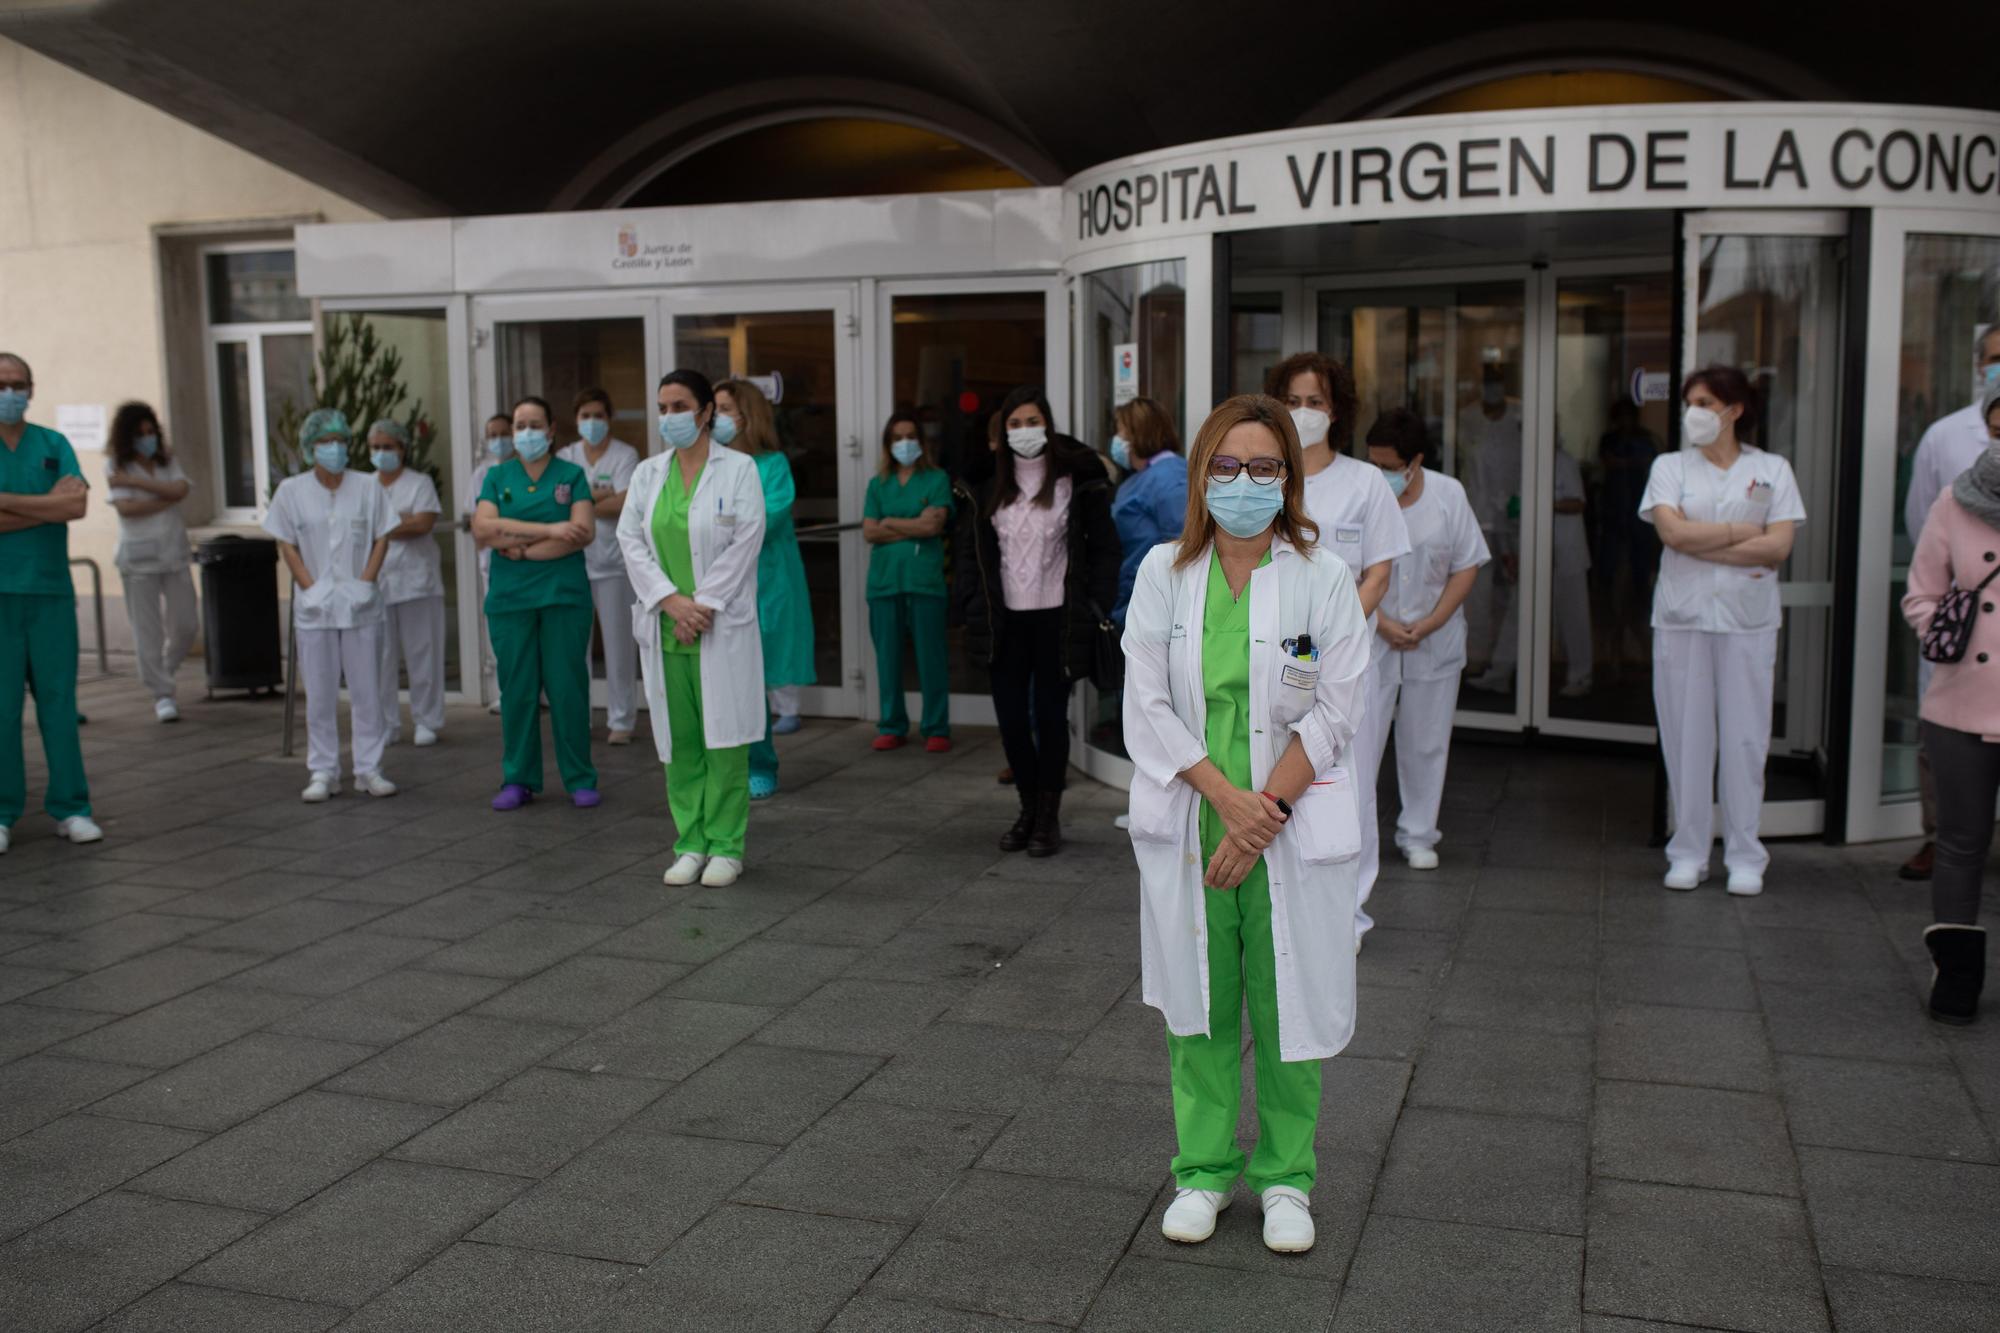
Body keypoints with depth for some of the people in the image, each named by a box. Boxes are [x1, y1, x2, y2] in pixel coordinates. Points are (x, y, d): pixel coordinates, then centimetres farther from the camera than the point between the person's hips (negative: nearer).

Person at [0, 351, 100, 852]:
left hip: (52, 590, 2)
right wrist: (53, 503, -8)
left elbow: (78, 503, -7)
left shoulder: (54, 445, 9)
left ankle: (70, 808, 8)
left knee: (58, 698, 3)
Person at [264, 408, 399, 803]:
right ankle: (323, 773, 13)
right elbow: (288, 546, 2)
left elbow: (382, 538, 4)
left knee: (367, 691, 4)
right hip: (314, 609, 0)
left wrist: (365, 583, -8)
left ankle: (369, 769, 13)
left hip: (362, 607, 0)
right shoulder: (291, 491, 2)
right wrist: (311, 588, -8)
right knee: (319, 694, 4)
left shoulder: (368, 489, 2)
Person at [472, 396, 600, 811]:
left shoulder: (572, 475, 5)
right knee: (516, 688, 4)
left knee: (568, 687, 0)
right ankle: (518, 780, 14)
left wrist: (522, 548, -11)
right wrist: (549, 530, -14)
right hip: (509, 598, 2)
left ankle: (580, 780, 9)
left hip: (564, 594, -2)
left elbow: (583, 532, -9)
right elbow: (482, 527, -6)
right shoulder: (497, 477, 10)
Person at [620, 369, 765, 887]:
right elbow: (631, 540, 4)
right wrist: (672, 601, -10)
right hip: (665, 628, 4)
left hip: (722, 626, -4)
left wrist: (702, 604, -13)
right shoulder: (648, 473, 12)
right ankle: (690, 844, 17)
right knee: (679, 741, 7)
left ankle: (726, 847, 8)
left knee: (724, 738, -1)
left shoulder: (739, 469, 0)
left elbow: (746, 540, -8)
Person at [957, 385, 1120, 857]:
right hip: (1006, 621, 3)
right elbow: (970, 548, 13)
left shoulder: (1076, 479, -3)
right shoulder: (991, 484, 7)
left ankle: (1050, 816, 16)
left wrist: (1093, 608, -7)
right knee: (1010, 718, 5)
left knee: (1050, 716, 3)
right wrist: (974, 602, 2)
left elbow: (1103, 547, -1)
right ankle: (1029, 808, 24)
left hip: (1056, 619, -3)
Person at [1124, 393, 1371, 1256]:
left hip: (1292, 829, -1)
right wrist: (1227, 797, -12)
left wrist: (1265, 814, -13)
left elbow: (1334, 714, -6)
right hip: (1189, 822, 1)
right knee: (1201, 1005, 11)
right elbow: (1147, 706, -2)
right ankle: (1205, 1168, 27)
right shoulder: (1164, 572, 1)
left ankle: (1285, 1176, 24)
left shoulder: (1323, 577, -3)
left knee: (1288, 1006, 7)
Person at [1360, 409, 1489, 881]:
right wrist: (1382, 624, -15)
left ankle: (1417, 834, 25)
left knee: (1426, 743, 11)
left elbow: (1466, 567, 0)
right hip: (1369, 639, -2)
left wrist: (1429, 624, -10)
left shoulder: (1449, 495, -4)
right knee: (1359, 740, -7)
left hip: (1434, 643, 3)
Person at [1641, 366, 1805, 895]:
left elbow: (1779, 547, -7)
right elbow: (1672, 532, -10)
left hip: (1748, 619, 0)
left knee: (1746, 737, 2)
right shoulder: (1670, 467, 7)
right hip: (1681, 617, 0)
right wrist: (1739, 532, -8)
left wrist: (1701, 546, -10)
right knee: (1686, 736, 3)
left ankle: (1745, 856, 11)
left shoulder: (1772, 470, 6)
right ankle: (1689, 851, 12)